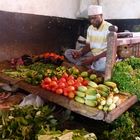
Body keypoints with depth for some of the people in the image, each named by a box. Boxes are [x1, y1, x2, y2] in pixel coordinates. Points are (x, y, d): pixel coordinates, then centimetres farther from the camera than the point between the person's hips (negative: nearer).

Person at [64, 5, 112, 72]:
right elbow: (88, 45, 9)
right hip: (92, 54, 7)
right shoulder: (90, 28, 6)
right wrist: (80, 53, -13)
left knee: (101, 63, -43)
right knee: (68, 52, -6)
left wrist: (93, 59, -27)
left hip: (105, 56, -7)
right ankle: (92, 69, -18)